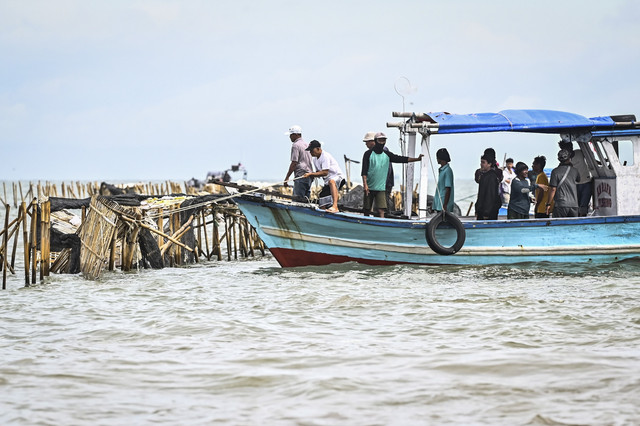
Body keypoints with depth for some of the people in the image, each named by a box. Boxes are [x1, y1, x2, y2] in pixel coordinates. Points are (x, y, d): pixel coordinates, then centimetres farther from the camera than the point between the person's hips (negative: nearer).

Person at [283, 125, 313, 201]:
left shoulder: (296, 145, -8)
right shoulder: (306, 145, 19)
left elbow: (294, 163, -14)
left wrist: (287, 178, -12)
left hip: (301, 175, -9)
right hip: (309, 176, 9)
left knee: (297, 199, -10)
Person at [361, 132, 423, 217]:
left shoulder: (387, 155, 10)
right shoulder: (368, 154, 0)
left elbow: (401, 159, 7)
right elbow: (364, 171, -4)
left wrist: (417, 159, -1)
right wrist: (365, 184, -15)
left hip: (381, 188, 2)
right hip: (369, 188, -2)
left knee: (381, 210, -11)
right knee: (367, 210, 4)